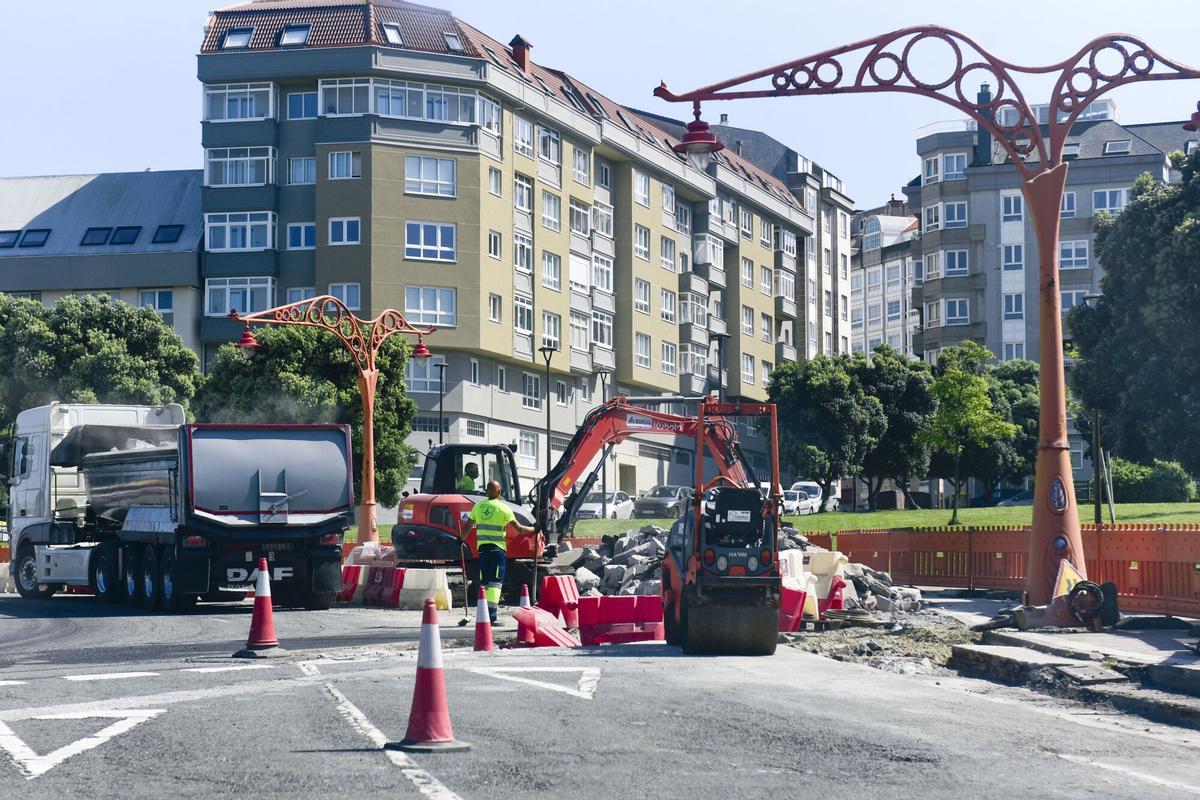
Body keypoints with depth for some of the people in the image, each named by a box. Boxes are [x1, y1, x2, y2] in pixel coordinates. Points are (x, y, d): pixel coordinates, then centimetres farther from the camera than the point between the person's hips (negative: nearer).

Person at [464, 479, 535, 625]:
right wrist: (533, 530, 10)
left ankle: (484, 614, 14)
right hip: (498, 548, -5)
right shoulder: (503, 508, -6)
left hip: (482, 547, 5)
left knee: (484, 582, 13)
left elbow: (468, 526, 14)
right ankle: (491, 616, -16)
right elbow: (519, 528, -5)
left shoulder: (479, 506, 7)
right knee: (495, 583, -6)